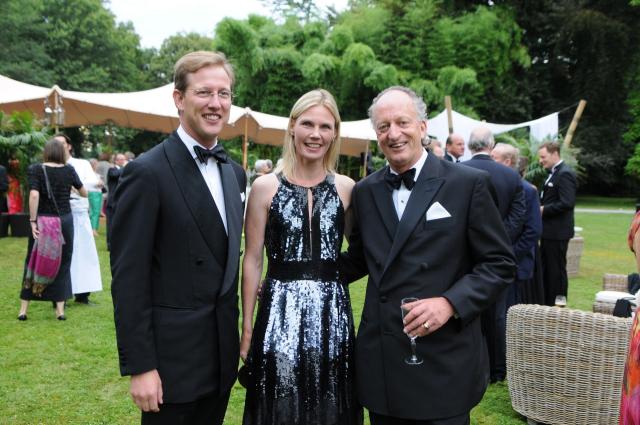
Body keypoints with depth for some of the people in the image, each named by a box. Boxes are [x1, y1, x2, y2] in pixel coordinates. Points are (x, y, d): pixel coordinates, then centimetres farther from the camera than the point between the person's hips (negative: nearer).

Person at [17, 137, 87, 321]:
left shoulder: (36, 169, -5)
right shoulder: (69, 170, 1)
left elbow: (34, 195, -17)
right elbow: (84, 193, 11)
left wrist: (32, 221, -13)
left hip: (43, 221, -1)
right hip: (65, 220, 1)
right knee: (62, 263, 9)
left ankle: (23, 309, 14)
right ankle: (60, 309, 10)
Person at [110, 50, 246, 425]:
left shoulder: (235, 173, 8)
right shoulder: (148, 172, -14)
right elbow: (128, 278, -15)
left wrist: (236, 334, 14)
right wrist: (140, 366, -16)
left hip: (222, 358, 7)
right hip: (172, 359, -6)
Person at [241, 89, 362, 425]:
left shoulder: (346, 187, 4)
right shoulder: (265, 186, -1)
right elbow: (253, 260, 0)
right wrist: (246, 327, 0)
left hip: (332, 312, 2)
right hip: (280, 311, -2)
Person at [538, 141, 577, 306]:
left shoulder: (564, 174, -16)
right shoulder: (554, 173, 15)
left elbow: (567, 203, -25)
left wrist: (543, 210, -17)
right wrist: (540, 204, 3)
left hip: (557, 232, -10)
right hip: (549, 231, 10)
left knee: (557, 269, 0)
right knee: (545, 269, 15)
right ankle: (547, 305, 25)